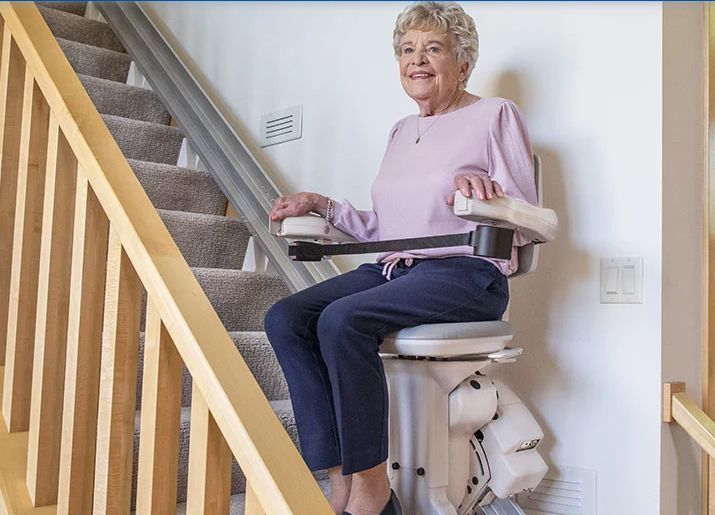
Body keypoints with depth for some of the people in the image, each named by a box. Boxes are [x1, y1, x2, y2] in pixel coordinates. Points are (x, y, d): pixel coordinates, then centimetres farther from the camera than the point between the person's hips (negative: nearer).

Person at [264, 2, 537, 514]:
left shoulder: (496, 115, 3)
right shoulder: (401, 131, 23)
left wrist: (487, 192, -24)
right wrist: (322, 205, 14)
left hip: (466, 272, -7)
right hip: (394, 267, 7)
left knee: (342, 318, -32)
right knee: (285, 318, -17)